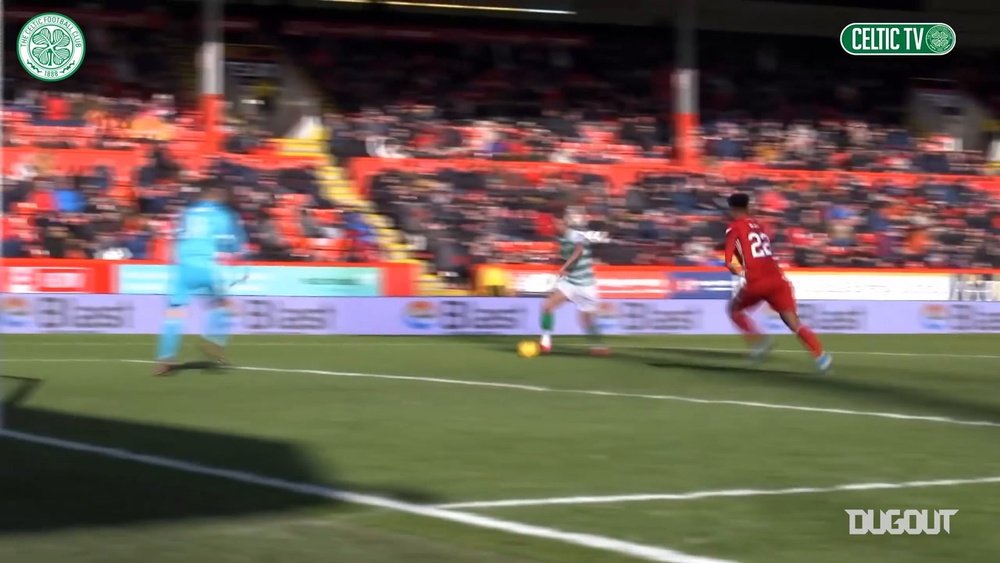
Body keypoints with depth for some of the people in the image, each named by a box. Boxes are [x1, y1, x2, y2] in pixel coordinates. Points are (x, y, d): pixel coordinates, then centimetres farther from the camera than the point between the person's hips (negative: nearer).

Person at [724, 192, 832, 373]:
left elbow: (729, 261, -4)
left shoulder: (734, 228, 5)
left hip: (756, 282, -4)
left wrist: (739, 271, 13)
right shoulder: (757, 225, 22)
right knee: (794, 323, -2)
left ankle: (759, 340, 4)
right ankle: (820, 355, -23)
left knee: (735, 309, 24)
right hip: (777, 278, 4)